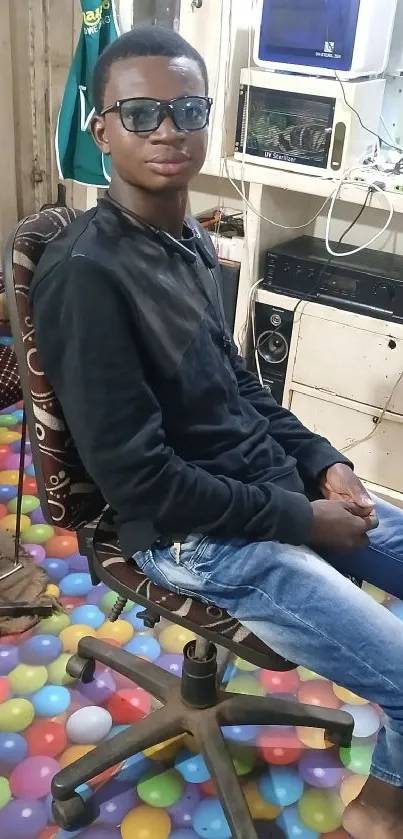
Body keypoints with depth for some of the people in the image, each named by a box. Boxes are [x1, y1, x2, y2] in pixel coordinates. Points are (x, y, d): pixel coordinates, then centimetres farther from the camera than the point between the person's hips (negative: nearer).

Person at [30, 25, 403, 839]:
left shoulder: (189, 240, 5)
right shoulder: (85, 276, -22)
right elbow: (138, 479, -23)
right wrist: (302, 519, -16)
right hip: (198, 538, -9)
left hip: (276, 486, 9)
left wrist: (322, 462, 1)